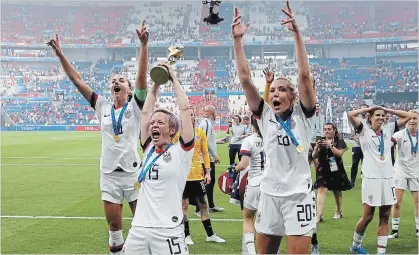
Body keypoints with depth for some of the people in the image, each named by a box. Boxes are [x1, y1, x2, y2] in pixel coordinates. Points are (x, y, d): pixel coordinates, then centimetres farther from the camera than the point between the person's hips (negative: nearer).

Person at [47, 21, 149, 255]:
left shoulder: (135, 106, -1)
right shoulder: (103, 106, 7)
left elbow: (142, 75, -14)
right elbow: (78, 81, 8)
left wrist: (144, 44, -24)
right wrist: (60, 55, 5)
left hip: (133, 172, -3)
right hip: (109, 174, 3)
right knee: (114, 224, 11)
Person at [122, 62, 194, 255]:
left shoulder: (181, 151, -2)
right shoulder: (149, 150, 11)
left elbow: (185, 108, -6)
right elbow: (146, 112, 15)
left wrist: (173, 78, 3)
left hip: (168, 231, -5)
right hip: (138, 228, 5)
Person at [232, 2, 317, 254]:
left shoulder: (302, 114, -2)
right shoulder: (265, 115, 4)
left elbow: (304, 75, -15)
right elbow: (245, 78, -2)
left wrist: (297, 32, -21)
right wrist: (237, 39, -8)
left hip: (299, 194, -3)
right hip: (269, 193, 3)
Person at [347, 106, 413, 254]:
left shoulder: (388, 129, 12)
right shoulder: (364, 130, 0)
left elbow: (408, 116, 17)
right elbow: (350, 115, -16)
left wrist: (387, 109, 11)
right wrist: (369, 108, -2)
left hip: (388, 178, 5)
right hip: (371, 178, -5)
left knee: (385, 217, 5)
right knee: (368, 216, 0)